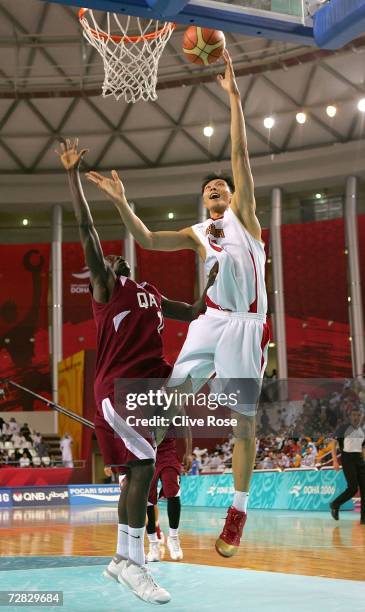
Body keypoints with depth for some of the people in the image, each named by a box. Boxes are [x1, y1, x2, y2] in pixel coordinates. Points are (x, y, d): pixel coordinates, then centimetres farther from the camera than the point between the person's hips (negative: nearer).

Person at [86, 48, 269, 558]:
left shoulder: (243, 215, 7)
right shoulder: (196, 234, 17)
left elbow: (241, 154, 0)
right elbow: (146, 239, 7)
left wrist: (233, 96, -4)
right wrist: (122, 204, -6)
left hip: (247, 324, -4)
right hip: (211, 319, 4)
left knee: (244, 416, -2)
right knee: (175, 389, 2)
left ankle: (238, 511, 5)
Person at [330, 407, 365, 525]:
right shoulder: (344, 428, -6)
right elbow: (334, 443, -5)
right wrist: (335, 461, -13)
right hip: (347, 458, -5)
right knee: (353, 488, -13)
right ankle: (335, 505, 11)